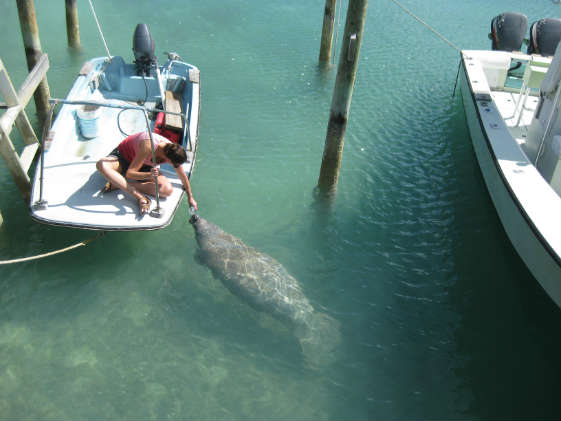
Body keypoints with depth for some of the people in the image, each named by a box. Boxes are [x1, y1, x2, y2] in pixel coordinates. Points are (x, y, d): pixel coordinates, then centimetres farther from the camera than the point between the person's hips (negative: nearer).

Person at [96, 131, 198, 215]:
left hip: (144, 166, 4)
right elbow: (129, 174, -34)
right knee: (101, 165, -40)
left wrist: (190, 197, 8)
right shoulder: (148, 146, -39)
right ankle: (140, 197, -40)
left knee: (167, 190, -23)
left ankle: (118, 184, -20)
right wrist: (148, 175, -53)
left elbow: (183, 176, -3)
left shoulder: (173, 151, -21)